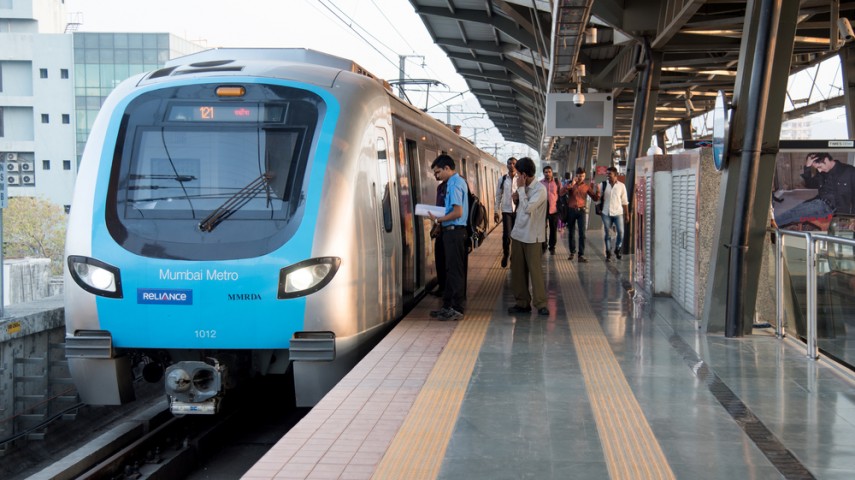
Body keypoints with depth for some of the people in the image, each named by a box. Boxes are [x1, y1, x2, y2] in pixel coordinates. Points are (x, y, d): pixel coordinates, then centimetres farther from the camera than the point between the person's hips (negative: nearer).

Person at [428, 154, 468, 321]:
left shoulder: (454, 184, -16)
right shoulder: (458, 181, 14)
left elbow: (458, 212, -22)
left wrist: (437, 220, -13)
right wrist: (440, 217, 10)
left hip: (454, 231, -10)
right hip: (452, 231, 10)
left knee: (455, 270, -3)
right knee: (451, 269, 14)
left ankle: (456, 309, 2)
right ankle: (448, 305, 21)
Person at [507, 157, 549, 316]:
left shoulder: (540, 189, -15)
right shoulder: (525, 188, 8)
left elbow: (528, 208, -25)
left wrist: (521, 188, -18)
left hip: (532, 237, -8)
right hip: (518, 234, 8)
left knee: (535, 270, -4)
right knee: (517, 270, 8)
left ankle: (540, 303, 3)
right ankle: (522, 302, 15)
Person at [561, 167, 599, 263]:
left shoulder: (586, 186, 4)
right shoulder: (570, 184, 3)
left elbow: (595, 198, 4)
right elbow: (561, 192, -16)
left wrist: (597, 190, -14)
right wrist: (571, 184, -21)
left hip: (581, 211, -1)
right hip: (571, 210, 1)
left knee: (582, 233, -13)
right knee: (571, 232, 12)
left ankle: (581, 255, -15)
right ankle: (572, 252, 29)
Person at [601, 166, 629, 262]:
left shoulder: (621, 186, 2)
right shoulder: (604, 184, 4)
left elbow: (624, 201, 6)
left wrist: (627, 214, 5)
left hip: (618, 212, -1)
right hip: (606, 213, 1)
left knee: (621, 232, -4)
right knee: (608, 234, 3)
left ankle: (617, 249, 19)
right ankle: (608, 254, 10)